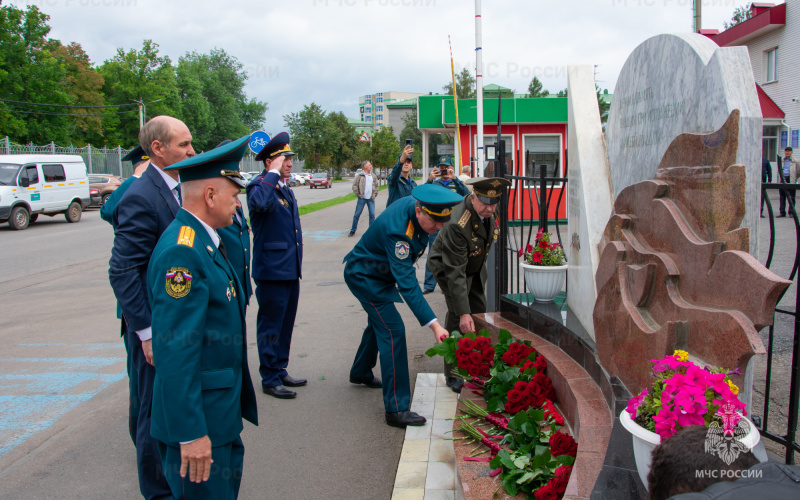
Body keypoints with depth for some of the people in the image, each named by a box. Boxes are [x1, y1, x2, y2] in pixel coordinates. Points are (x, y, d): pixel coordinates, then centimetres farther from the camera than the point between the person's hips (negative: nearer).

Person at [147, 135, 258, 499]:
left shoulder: (204, 241, 9)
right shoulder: (181, 253, -23)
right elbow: (175, 352, -26)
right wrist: (191, 432, -23)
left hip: (221, 411, 10)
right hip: (198, 418, -10)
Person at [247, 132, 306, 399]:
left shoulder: (285, 189, 16)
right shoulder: (259, 185, -13)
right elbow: (258, 203, -39)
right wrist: (273, 173, -27)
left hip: (290, 269, 9)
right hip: (272, 270, -9)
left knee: (285, 324, 18)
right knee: (270, 327, 2)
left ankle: (280, 370, 31)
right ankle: (270, 379, 14)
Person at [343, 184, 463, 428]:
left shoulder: (415, 204, -14)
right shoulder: (396, 230, -39)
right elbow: (407, 283, -41)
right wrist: (434, 325, -45)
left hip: (380, 273, 10)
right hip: (364, 276, -10)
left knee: (379, 322, 24)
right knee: (392, 330, -16)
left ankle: (360, 372, 49)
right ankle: (396, 409, -12)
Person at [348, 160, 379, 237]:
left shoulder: (373, 176, 11)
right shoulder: (359, 175, -3)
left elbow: (376, 186, 19)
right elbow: (354, 185, -3)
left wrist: (375, 195, 9)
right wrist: (358, 194, -6)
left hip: (371, 199, 3)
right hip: (362, 199, -3)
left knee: (372, 215, 1)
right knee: (357, 214, 1)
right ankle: (353, 230, 11)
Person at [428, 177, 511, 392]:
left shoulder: (488, 213, -16)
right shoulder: (458, 225, -39)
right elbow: (455, 272, -38)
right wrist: (463, 312, -39)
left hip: (475, 267, 7)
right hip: (448, 267, -7)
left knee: (479, 313, 7)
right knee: (457, 318, -14)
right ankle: (454, 375, -1)